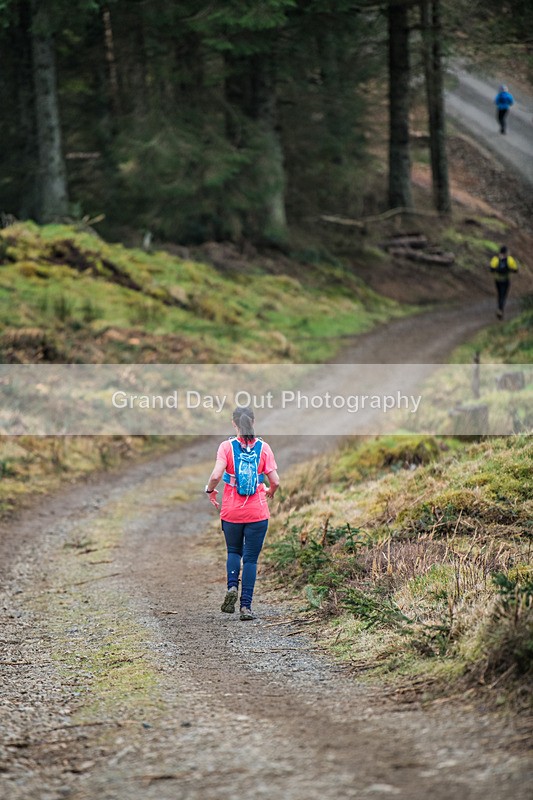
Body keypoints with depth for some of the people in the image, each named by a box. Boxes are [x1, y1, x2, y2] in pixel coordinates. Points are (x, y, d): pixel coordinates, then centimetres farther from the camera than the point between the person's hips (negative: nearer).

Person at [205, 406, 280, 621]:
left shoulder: (227, 446, -7)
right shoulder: (263, 447, -3)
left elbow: (216, 475, -19)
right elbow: (275, 481, -5)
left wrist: (210, 490, 2)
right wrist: (270, 492, 17)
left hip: (231, 512, 0)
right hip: (257, 512, 0)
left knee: (233, 552, 21)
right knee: (251, 558, 6)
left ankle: (232, 586, -4)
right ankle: (246, 606, -1)